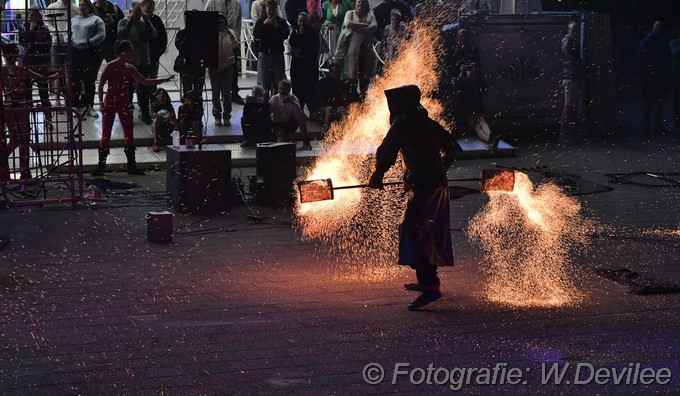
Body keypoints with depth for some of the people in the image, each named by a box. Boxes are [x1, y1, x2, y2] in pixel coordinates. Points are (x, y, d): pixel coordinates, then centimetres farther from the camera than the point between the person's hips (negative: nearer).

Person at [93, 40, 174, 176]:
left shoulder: (129, 68, 5)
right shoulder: (110, 66, -12)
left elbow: (145, 82, 13)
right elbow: (101, 85, -9)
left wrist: (165, 79, 11)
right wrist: (101, 103, -15)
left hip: (124, 104, 6)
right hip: (110, 103, -6)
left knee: (129, 135, 5)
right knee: (106, 135, -4)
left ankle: (132, 166, 12)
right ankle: (101, 166, 1)